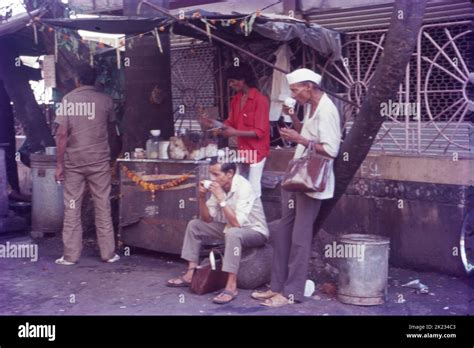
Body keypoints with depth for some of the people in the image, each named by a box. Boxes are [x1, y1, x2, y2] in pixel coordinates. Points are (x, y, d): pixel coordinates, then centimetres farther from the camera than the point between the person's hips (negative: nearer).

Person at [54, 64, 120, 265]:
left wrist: (59, 164, -4)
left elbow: (62, 134, -8)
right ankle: (108, 253, 10)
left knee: (72, 208, 5)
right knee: (102, 207, 6)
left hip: (73, 161, 0)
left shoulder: (67, 100, -2)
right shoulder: (105, 100, 1)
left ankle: (70, 255, 8)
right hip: (99, 160, 0)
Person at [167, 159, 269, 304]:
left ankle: (231, 287, -33)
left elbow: (237, 224, -34)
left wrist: (221, 199, -34)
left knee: (233, 233, -39)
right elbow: (207, 219, -2)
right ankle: (191, 274, 4)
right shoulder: (219, 186, -7)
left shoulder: (244, 188, -27)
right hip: (232, 227, 8)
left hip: (255, 232, -8)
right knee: (194, 225, 4)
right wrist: (202, 197, -17)